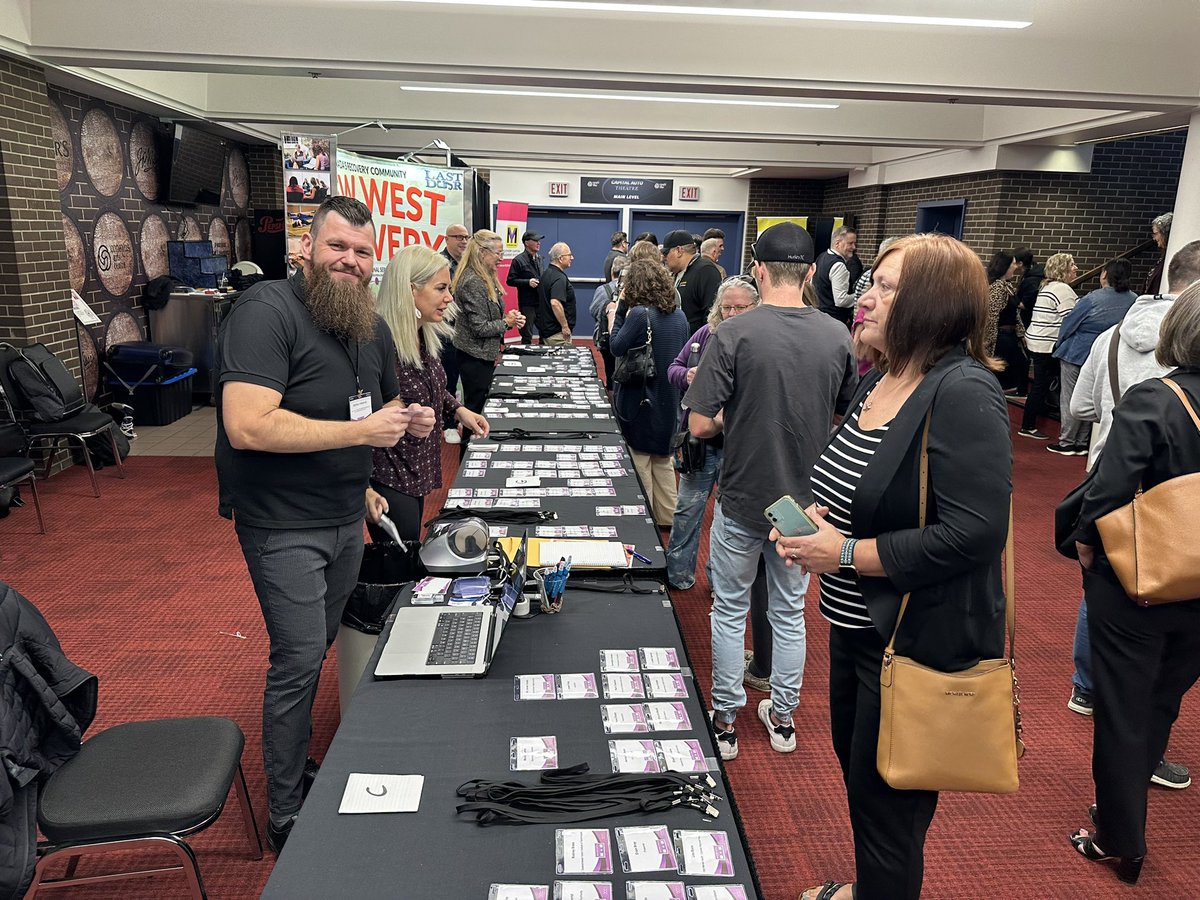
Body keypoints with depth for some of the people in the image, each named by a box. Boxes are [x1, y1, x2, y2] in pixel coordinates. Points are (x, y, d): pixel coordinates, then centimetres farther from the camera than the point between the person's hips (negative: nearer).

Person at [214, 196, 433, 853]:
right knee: (299, 662, -1)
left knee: (317, 650, 18)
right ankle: (286, 817, 18)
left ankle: (300, 765, 37)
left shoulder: (371, 325, 8)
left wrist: (411, 420, -2)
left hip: (346, 518, 7)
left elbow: (386, 406, 22)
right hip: (284, 525, -7)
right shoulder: (266, 311, -18)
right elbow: (248, 427, -29)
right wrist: (362, 430, -27)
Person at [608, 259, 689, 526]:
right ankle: (666, 516, 28)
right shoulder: (679, 316, 3)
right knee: (663, 459, 19)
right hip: (669, 400, 7)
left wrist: (620, 310, -6)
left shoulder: (639, 314, -19)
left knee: (639, 460, 7)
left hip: (641, 399, -7)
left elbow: (616, 348, -11)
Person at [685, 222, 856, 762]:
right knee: (789, 612, 19)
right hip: (805, 500, 3)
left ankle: (724, 721, 27)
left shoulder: (734, 334, -17)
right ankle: (782, 718, 34)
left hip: (743, 500, -3)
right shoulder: (838, 336, -7)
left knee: (730, 611, 14)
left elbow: (699, 426, -17)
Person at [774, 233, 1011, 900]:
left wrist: (845, 553, -23)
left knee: (887, 803, 10)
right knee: (856, 767, 28)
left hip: (918, 640, -9)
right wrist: (811, 516, -3)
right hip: (857, 623, 9)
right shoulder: (881, 380, 5)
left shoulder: (964, 394, -23)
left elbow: (974, 533, -29)